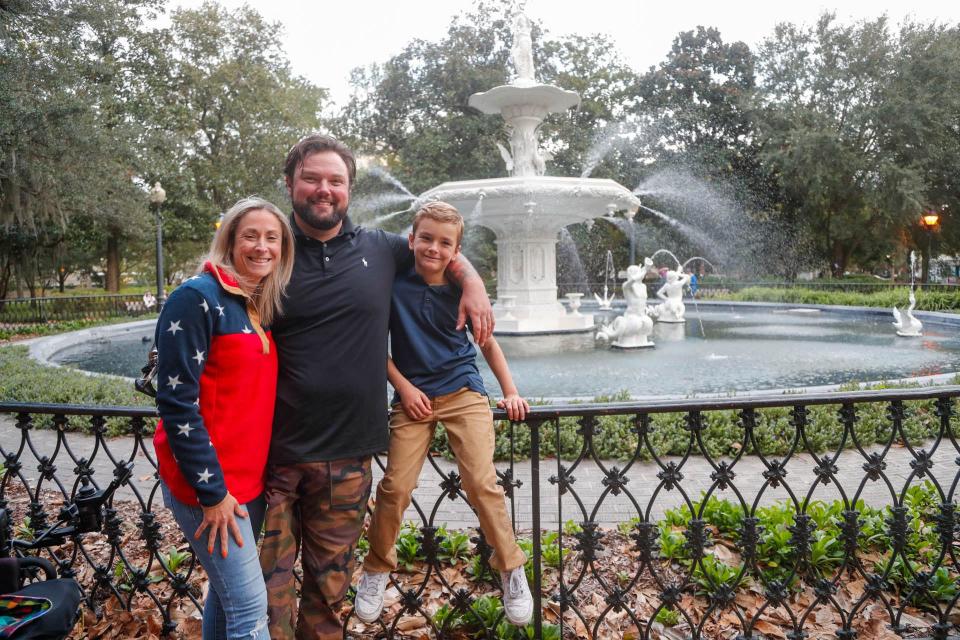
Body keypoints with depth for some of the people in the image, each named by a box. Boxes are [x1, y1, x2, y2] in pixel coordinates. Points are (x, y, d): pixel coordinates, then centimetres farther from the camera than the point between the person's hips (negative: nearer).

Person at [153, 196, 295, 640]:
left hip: (250, 478, 7)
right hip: (207, 482, -7)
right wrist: (211, 491, -18)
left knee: (228, 592, 18)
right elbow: (176, 402, -18)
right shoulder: (197, 298, -14)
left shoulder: (263, 306, 10)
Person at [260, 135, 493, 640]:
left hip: (346, 455, 2)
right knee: (268, 588, 2)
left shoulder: (379, 249, 6)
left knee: (328, 586, 14)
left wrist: (472, 283, 6)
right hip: (274, 452, -2)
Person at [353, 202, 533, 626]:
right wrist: (404, 387, -5)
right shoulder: (394, 285, -4)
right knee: (395, 486, -3)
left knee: (482, 484, -6)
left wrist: (510, 391, 6)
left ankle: (512, 570, 15)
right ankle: (377, 569, 22)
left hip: (464, 393, 0)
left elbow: (487, 342, 10)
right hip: (413, 396, 0)